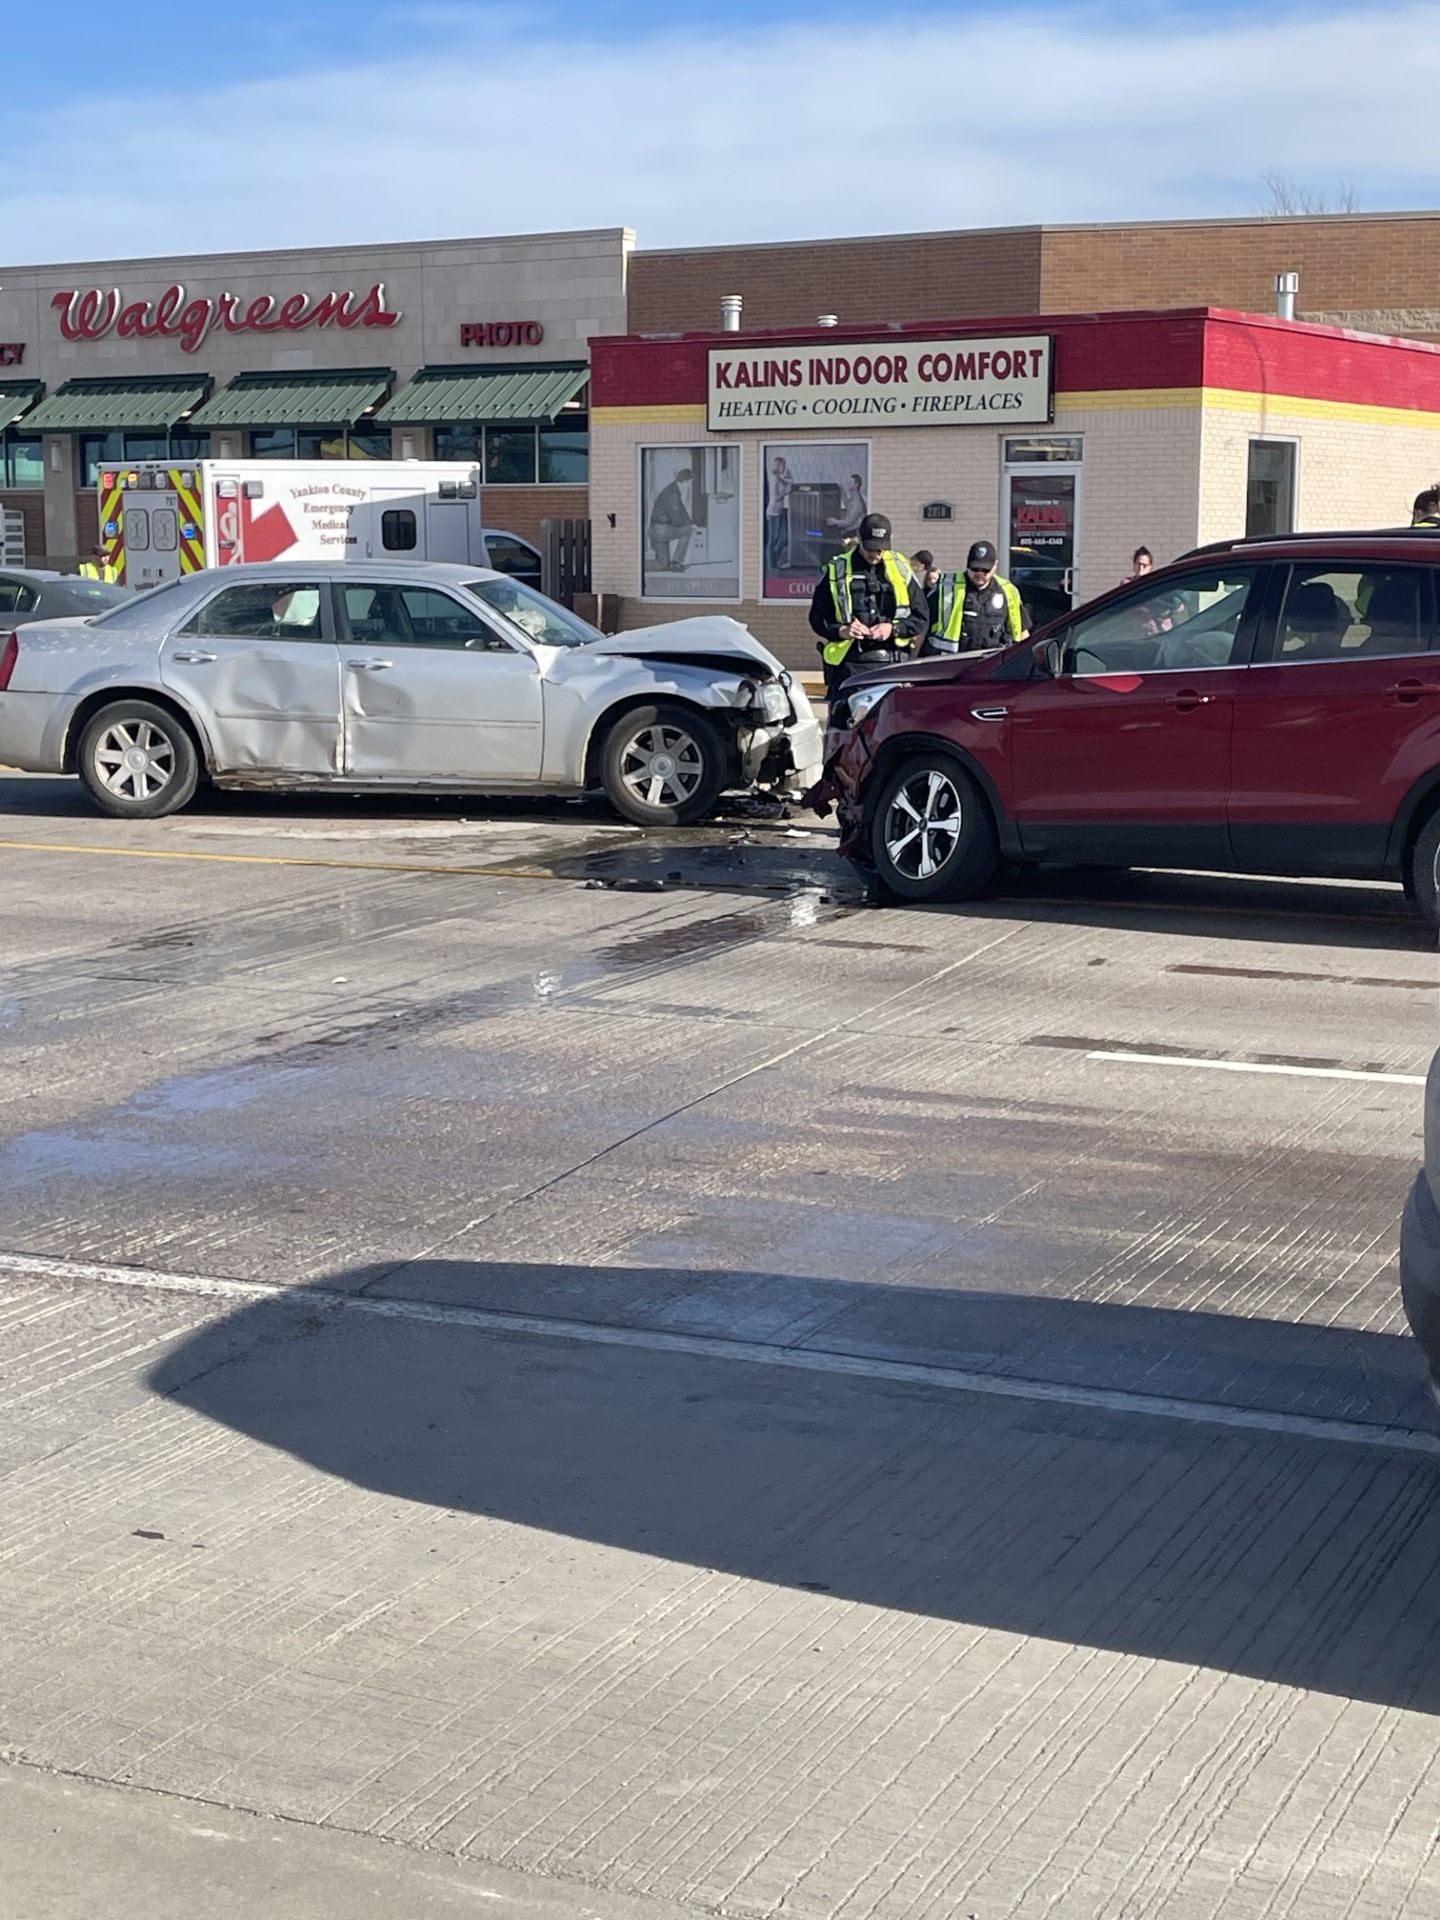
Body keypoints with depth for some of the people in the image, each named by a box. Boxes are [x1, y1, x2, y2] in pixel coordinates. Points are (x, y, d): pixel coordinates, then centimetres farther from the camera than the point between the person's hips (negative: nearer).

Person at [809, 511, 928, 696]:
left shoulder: (901, 569, 9)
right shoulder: (836, 571, 5)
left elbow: (922, 617, 10)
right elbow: (817, 618, 7)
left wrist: (893, 628, -7)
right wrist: (841, 631, -13)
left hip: (892, 665, 1)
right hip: (849, 665, -1)